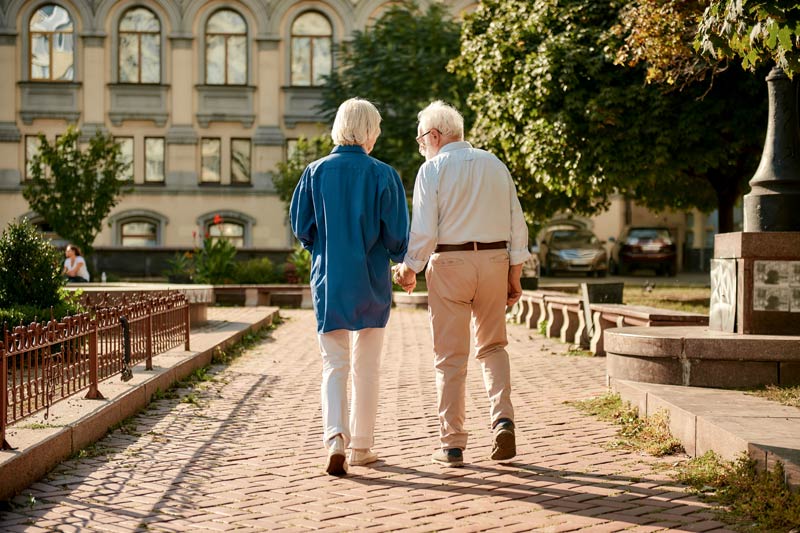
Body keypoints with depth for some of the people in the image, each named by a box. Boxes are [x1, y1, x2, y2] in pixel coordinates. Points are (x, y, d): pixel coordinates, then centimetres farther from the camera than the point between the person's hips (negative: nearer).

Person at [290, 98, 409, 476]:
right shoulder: (383, 175, -8)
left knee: (334, 365, 6)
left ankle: (335, 436, -15)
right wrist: (397, 257, 15)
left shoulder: (316, 172, -2)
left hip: (328, 281, 1)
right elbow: (397, 235, -6)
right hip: (372, 283, -1)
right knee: (367, 367, 12)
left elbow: (301, 228, 1)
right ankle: (361, 446, 17)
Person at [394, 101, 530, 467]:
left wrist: (409, 270, 3)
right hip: (495, 260, 4)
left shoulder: (432, 169, -4)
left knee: (450, 356, 4)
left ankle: (452, 443, 7)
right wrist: (514, 275, 12)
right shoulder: (495, 165, 10)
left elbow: (424, 230, -11)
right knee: (492, 346, 17)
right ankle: (503, 418, -4)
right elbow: (516, 223, 8)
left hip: (449, 262, -4)